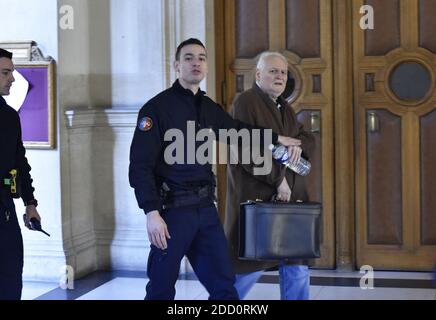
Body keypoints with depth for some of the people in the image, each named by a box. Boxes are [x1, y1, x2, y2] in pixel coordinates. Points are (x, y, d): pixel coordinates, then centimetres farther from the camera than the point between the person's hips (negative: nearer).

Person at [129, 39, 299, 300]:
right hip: (172, 210, -6)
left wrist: (276, 138, 31)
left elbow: (236, 130, 35)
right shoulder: (157, 108, -8)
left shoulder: (210, 109, 13)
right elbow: (140, 166, -13)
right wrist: (152, 213, -21)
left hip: (205, 208, 6)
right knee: (161, 290, 2)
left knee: (224, 284, 5)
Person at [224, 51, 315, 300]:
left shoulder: (285, 107, 18)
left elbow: (308, 137, 19)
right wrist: (278, 179, -18)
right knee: (250, 263, -2)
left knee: (296, 264, 6)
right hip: (256, 197, -8)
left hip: (289, 197, 8)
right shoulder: (246, 102, -9)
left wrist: (299, 145, -6)